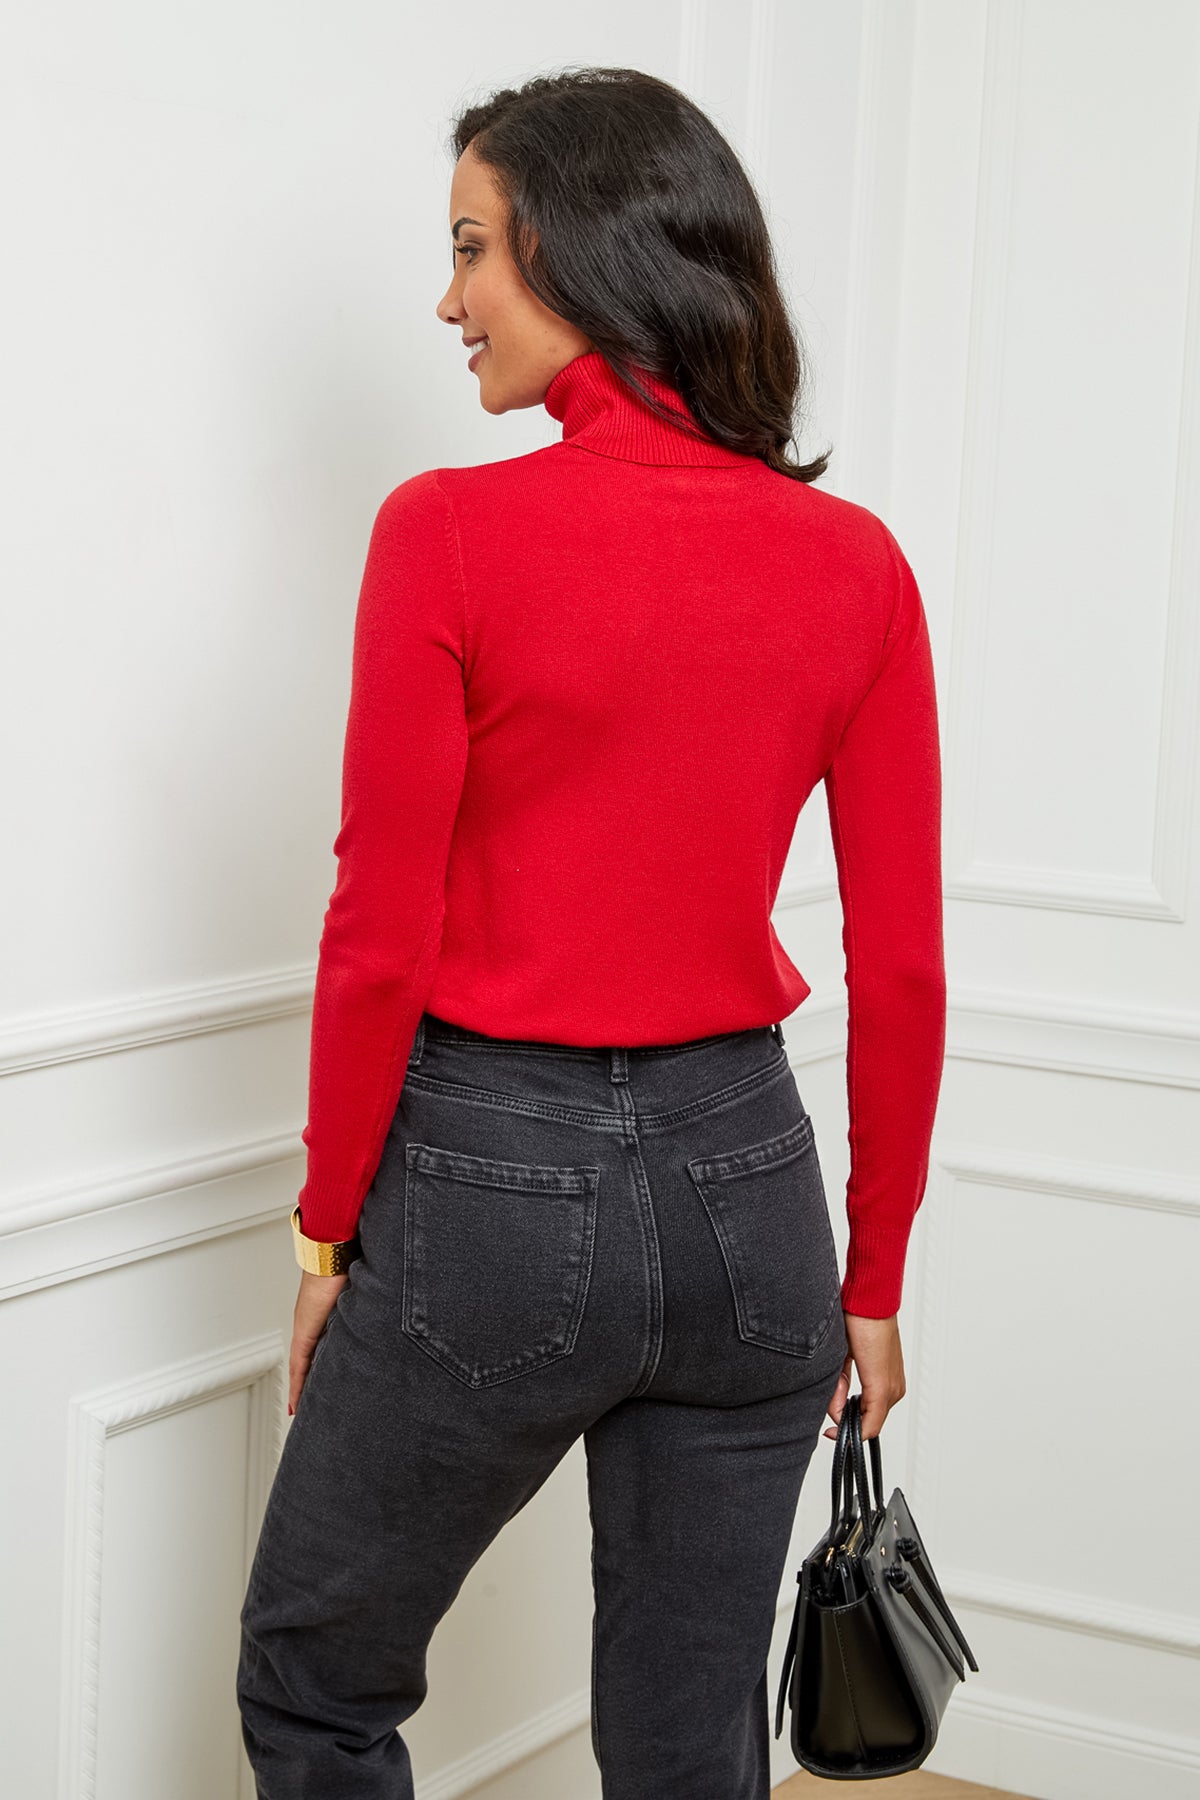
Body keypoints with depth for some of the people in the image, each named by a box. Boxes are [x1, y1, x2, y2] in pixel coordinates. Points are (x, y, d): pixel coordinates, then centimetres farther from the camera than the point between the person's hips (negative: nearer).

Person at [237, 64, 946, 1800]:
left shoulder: (453, 534, -15)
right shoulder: (855, 565, -2)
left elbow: (382, 936, -12)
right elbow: (902, 969, 1)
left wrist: (331, 1230, 2)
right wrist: (872, 1279, 12)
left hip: (494, 1184, -4)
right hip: (744, 1185, 4)